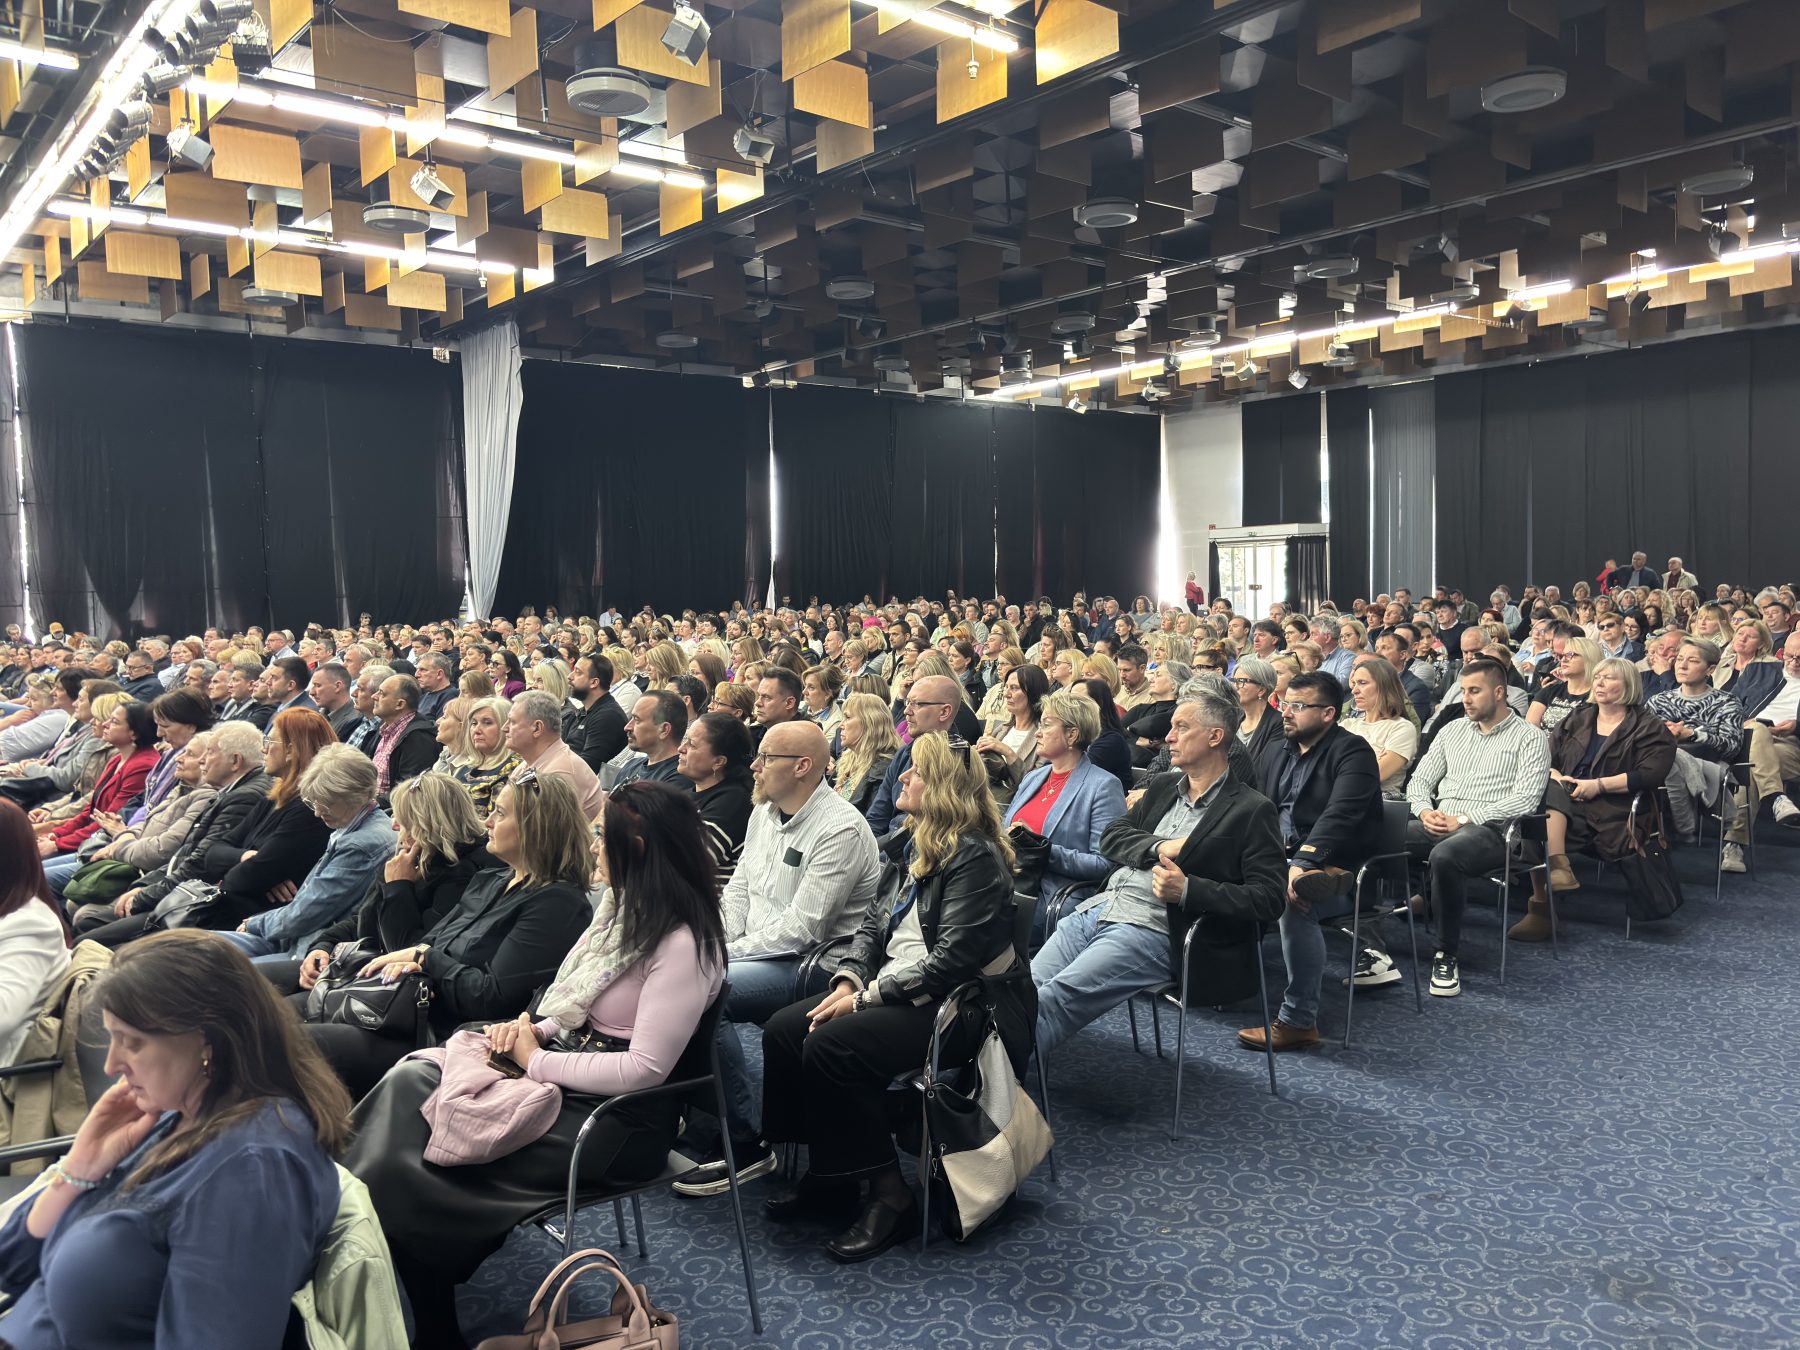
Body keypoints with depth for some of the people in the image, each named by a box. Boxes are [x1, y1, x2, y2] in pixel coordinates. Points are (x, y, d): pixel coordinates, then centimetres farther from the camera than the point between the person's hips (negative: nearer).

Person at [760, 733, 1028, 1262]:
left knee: (831, 1046, -26)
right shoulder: (911, 844, 11)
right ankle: (825, 1174, 5)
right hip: (895, 990, 9)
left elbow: (951, 959, -23)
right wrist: (848, 980, -4)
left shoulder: (975, 857, -17)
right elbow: (875, 920, 14)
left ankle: (889, 1196, -11)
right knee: (783, 1030, -7)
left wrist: (867, 997, -19)